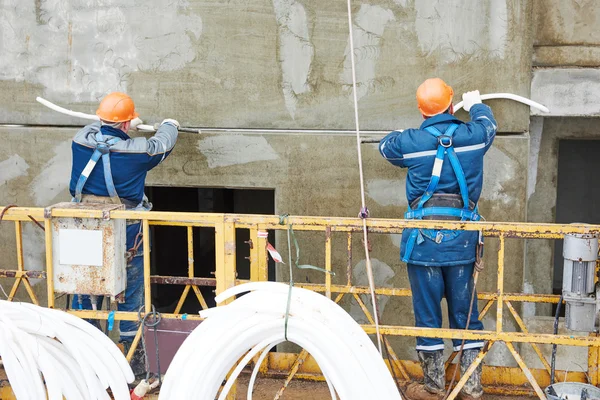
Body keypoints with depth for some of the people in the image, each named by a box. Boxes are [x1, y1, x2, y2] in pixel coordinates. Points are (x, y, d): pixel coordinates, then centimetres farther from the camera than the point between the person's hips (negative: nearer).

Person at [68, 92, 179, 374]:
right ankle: (133, 358, 17)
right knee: (131, 296, 9)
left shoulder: (81, 141, -5)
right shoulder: (138, 150, -15)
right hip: (125, 234, -3)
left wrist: (117, 126, 37)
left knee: (85, 291, 14)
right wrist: (170, 125, 30)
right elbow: (163, 144, 7)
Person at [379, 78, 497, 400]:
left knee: (427, 312, 6)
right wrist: (476, 104, 47)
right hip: (462, 239, 2)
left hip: (424, 238, -2)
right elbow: (488, 123, 26)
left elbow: (385, 146, 19)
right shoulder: (472, 135, 1)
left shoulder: (410, 142, -4)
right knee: (465, 312, 10)